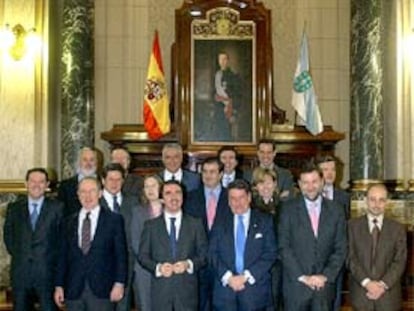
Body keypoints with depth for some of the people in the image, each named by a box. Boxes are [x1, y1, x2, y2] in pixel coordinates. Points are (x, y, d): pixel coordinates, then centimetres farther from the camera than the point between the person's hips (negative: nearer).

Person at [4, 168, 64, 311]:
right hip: (20, 272, 3)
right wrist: (18, 255, 6)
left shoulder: (57, 207, -1)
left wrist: (53, 259, -3)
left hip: (47, 271, -2)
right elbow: (8, 235, 13)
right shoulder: (14, 208, 7)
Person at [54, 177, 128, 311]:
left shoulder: (114, 219, 2)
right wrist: (59, 285, 5)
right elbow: (63, 256, 11)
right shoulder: (69, 222, 12)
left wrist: (119, 283, -8)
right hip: (73, 290, 3)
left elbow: (121, 254, 0)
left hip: (102, 290, -3)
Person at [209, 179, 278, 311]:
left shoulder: (265, 221, 7)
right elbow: (213, 254, 5)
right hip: (225, 287, 1)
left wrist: (247, 276, -10)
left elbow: (270, 253, -1)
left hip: (254, 290, -1)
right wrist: (228, 277, -11)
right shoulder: (220, 223, 11)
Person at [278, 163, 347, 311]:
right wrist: (302, 277, -11)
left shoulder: (335, 210, 5)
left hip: (324, 285, 2)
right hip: (296, 284, -1)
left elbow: (340, 249, 4)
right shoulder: (289, 209, -1)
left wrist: (326, 276, -6)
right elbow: (284, 247, -5)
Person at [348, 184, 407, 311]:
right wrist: (366, 282, -15)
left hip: (388, 294, 1)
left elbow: (400, 261, -2)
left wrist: (383, 284, -14)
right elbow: (350, 257, -4)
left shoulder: (398, 229, 5)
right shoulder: (353, 225, 2)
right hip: (360, 293, 0)